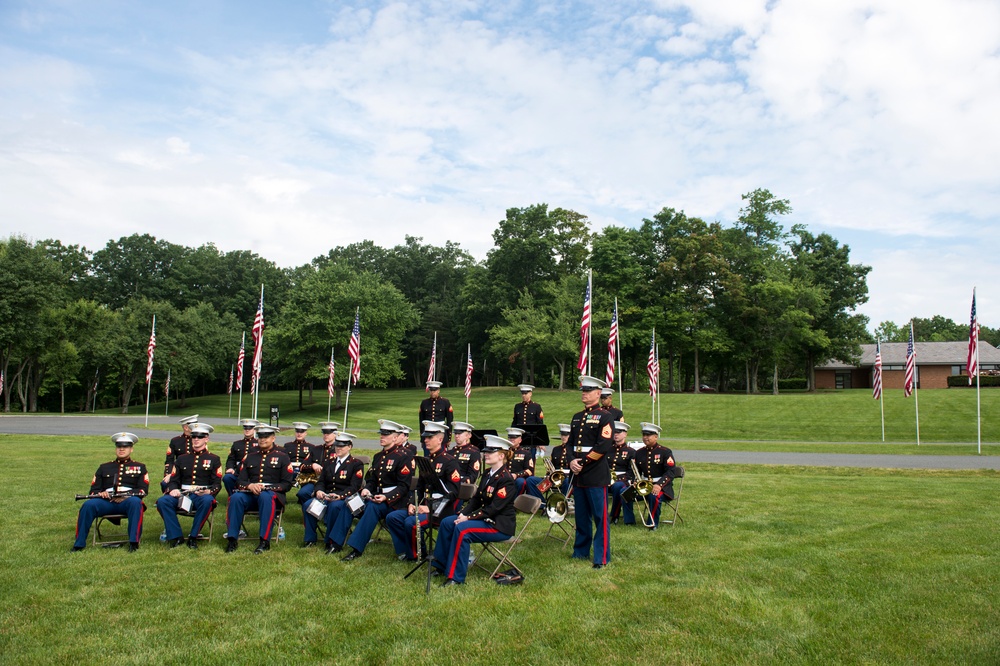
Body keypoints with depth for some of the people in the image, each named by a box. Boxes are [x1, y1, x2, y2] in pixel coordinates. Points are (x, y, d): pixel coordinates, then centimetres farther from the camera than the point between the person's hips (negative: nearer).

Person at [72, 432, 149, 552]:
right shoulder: (104, 467, 26)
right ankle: (79, 544, -20)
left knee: (135, 502, -37)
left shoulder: (139, 467, 19)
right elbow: (93, 490, 19)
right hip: (106, 502, 2)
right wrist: (100, 493, -7)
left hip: (128, 502, -2)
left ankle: (134, 542, -35)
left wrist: (126, 495, -13)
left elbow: (143, 490, 6)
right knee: (88, 505, -28)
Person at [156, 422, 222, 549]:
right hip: (181, 495, 3)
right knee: (162, 501, -27)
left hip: (202, 496, -3)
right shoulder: (182, 459, 22)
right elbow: (173, 480, 15)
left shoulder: (214, 459, 12)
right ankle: (176, 536, -16)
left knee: (207, 501, -39)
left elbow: (217, 484, 4)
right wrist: (173, 489, -10)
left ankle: (193, 537, -23)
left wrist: (208, 491, -19)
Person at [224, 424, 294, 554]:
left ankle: (265, 541, -36)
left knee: (266, 497, -39)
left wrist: (266, 488, -16)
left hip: (272, 495, -3)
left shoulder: (282, 457, 7)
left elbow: (287, 484, 0)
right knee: (236, 497, -29)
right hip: (251, 495, 4)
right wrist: (250, 486, -12)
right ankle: (233, 539, -23)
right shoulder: (250, 457, 19)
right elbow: (240, 481, 12)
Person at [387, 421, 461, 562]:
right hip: (423, 506, 8)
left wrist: (430, 508, -21)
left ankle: (414, 555, -2)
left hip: (441, 510, -8)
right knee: (392, 518, -6)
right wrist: (411, 504, 1)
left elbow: (452, 493, -17)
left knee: (410, 522, -27)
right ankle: (405, 550, 6)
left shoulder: (450, 461, -11)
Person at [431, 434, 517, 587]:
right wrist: (463, 514, -5)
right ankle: (441, 565, 8)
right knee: (446, 522, -2)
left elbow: (493, 508, -23)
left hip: (500, 525, -9)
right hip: (485, 518, 9)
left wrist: (468, 518, -22)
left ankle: (456, 577, -21)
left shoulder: (506, 480, -18)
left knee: (462, 529, -29)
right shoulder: (487, 474, 10)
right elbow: (477, 499, 12)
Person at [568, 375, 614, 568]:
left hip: (596, 475, -7)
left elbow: (604, 446, -15)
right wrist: (571, 462, -4)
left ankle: (602, 557, 6)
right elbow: (570, 443, 15)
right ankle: (581, 551, 26)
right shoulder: (577, 417, 15)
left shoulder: (604, 417, -6)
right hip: (578, 474, 7)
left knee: (600, 517, -1)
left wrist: (583, 463, -16)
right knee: (581, 515, 15)